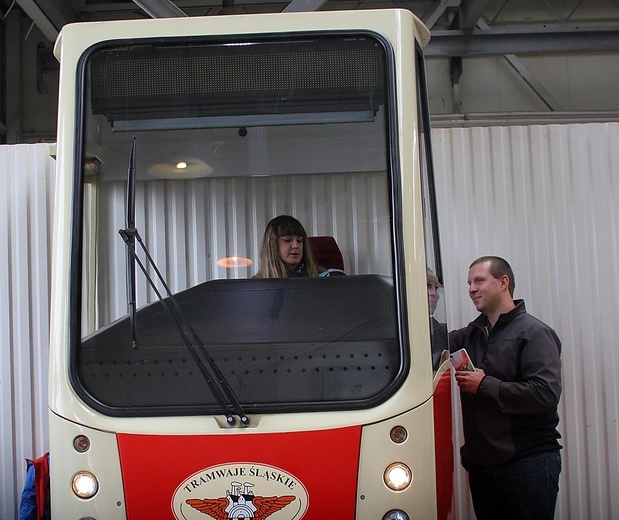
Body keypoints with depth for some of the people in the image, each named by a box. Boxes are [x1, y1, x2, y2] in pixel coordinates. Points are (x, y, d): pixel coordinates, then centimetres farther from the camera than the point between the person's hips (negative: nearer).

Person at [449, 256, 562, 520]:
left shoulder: (535, 334, -8)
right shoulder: (471, 335, 14)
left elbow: (546, 394, -18)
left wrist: (485, 385, -14)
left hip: (528, 466, -6)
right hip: (481, 465, 6)